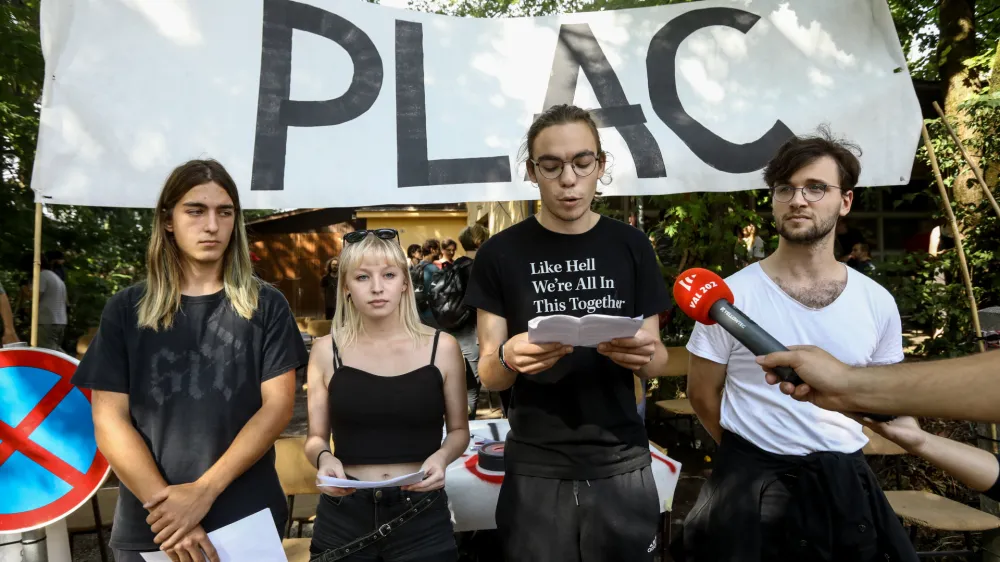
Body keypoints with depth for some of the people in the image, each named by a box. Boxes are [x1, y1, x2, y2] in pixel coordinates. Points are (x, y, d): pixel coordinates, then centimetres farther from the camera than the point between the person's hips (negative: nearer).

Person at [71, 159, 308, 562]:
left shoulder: (265, 306, 0)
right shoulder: (126, 310, 2)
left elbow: (278, 405, -7)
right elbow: (109, 421, -3)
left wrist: (203, 492, -16)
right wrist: (165, 504, -14)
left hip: (248, 521, 0)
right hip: (148, 527, 1)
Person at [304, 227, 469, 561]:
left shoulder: (442, 347, -4)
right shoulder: (326, 351, -2)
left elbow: (458, 429, 6)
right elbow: (316, 436, 7)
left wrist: (442, 456, -14)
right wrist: (323, 458, -15)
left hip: (422, 516, 0)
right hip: (343, 515, 1)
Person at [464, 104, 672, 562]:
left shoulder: (631, 245, 1)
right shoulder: (501, 253, -4)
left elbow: (657, 363, 5)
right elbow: (488, 375, -2)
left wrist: (644, 354, -18)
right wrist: (508, 359, -25)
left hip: (621, 465, 1)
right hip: (535, 471, -1)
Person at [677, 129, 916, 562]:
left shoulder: (877, 303, 0)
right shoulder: (732, 295, -11)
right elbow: (702, 394, -3)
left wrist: (833, 456, 5)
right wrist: (752, 456, 4)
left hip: (845, 484, 4)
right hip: (751, 484, -3)